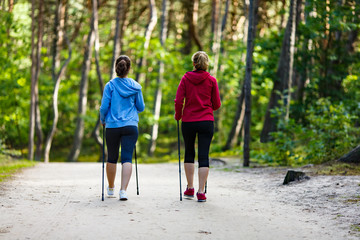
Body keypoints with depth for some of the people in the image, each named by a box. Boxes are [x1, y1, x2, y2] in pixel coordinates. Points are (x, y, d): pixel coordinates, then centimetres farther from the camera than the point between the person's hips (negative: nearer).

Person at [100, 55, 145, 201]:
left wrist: (102, 120, 15)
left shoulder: (110, 85, -3)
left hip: (112, 126, 0)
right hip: (130, 126, 0)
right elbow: (141, 107, 9)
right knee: (127, 158, -4)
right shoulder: (135, 86, 2)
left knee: (112, 158, 14)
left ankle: (111, 189, 30)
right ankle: (123, 190, -18)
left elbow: (104, 107, -4)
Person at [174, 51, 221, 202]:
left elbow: (178, 101, -6)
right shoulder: (211, 80, -1)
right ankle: (201, 192, -7)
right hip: (206, 122, -1)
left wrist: (178, 115, 12)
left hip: (188, 121, 1)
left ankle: (190, 188, 21)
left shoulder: (186, 79, -1)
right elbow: (217, 104, 2)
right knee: (204, 156, -1)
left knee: (189, 153, 18)